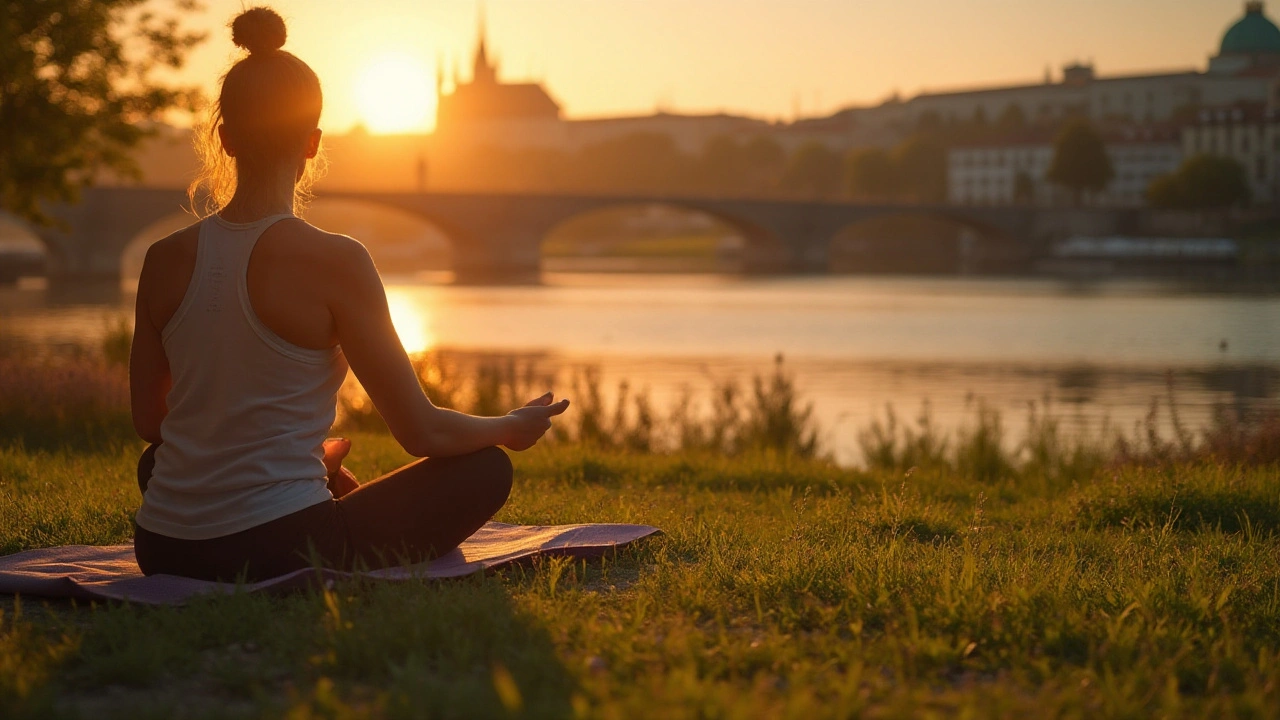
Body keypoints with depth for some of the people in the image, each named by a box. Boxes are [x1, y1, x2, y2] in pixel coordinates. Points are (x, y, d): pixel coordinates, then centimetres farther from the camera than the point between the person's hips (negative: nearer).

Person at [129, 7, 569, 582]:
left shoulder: (166, 259, 1)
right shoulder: (334, 262, -13)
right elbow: (421, 431, -8)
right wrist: (511, 428, 13)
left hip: (163, 552, 5)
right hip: (277, 552, -4)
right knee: (486, 469, 12)